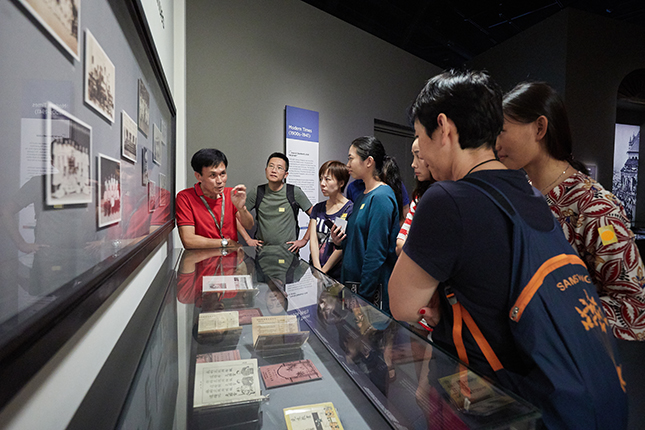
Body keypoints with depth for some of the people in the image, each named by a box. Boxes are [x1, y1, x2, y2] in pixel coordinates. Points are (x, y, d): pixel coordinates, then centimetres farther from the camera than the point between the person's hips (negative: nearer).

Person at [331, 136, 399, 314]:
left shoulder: (381, 197, -17)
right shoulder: (363, 196, 12)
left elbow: (376, 253, -21)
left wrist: (363, 296, -19)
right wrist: (341, 242, -1)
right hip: (353, 282, 9)